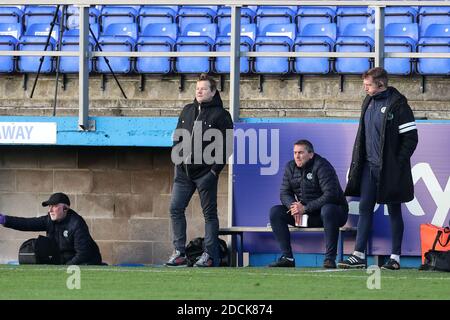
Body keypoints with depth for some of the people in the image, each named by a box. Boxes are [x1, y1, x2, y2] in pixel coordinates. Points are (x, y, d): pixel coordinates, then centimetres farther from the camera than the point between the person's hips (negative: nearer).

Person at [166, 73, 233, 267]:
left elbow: (225, 146, -7)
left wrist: (215, 171, -13)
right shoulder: (187, 111, 14)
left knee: (209, 213, 1)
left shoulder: (220, 115, -3)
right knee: (176, 209, -1)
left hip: (206, 172, -6)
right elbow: (177, 137, 19)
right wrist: (177, 160, 6)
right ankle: (179, 253, 3)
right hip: (183, 171, 6)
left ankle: (210, 255, 3)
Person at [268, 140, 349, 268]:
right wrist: (294, 206, -19)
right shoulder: (291, 167, 5)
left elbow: (330, 195, -25)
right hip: (304, 214, 6)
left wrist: (305, 208, -27)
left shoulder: (321, 166, -16)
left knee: (328, 210, -41)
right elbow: (284, 193, 5)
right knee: (275, 212, -10)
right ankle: (287, 257, -13)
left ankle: (330, 259, -37)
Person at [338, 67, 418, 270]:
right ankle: (359, 255, 3)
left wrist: (398, 163, -15)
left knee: (394, 212, 3)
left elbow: (411, 137, -12)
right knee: (364, 209, 2)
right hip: (369, 166, 7)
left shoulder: (398, 105, -12)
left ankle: (395, 257, 8)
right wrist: (356, 161, 12)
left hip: (389, 169, -7)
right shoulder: (369, 102, 11)